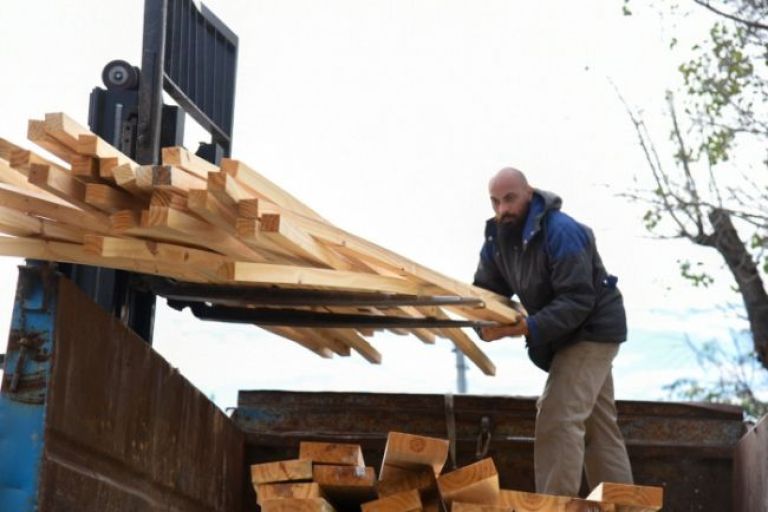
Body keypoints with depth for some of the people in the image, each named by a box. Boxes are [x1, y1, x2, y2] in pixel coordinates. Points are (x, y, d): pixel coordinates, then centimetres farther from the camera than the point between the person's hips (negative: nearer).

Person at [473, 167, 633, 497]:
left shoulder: (560, 232, -27)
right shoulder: (497, 233, -2)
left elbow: (577, 301, -31)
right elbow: (487, 289, 2)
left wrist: (525, 328, -39)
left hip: (592, 330, -9)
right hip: (568, 334, 9)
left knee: (559, 420, -18)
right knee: (598, 424, 14)